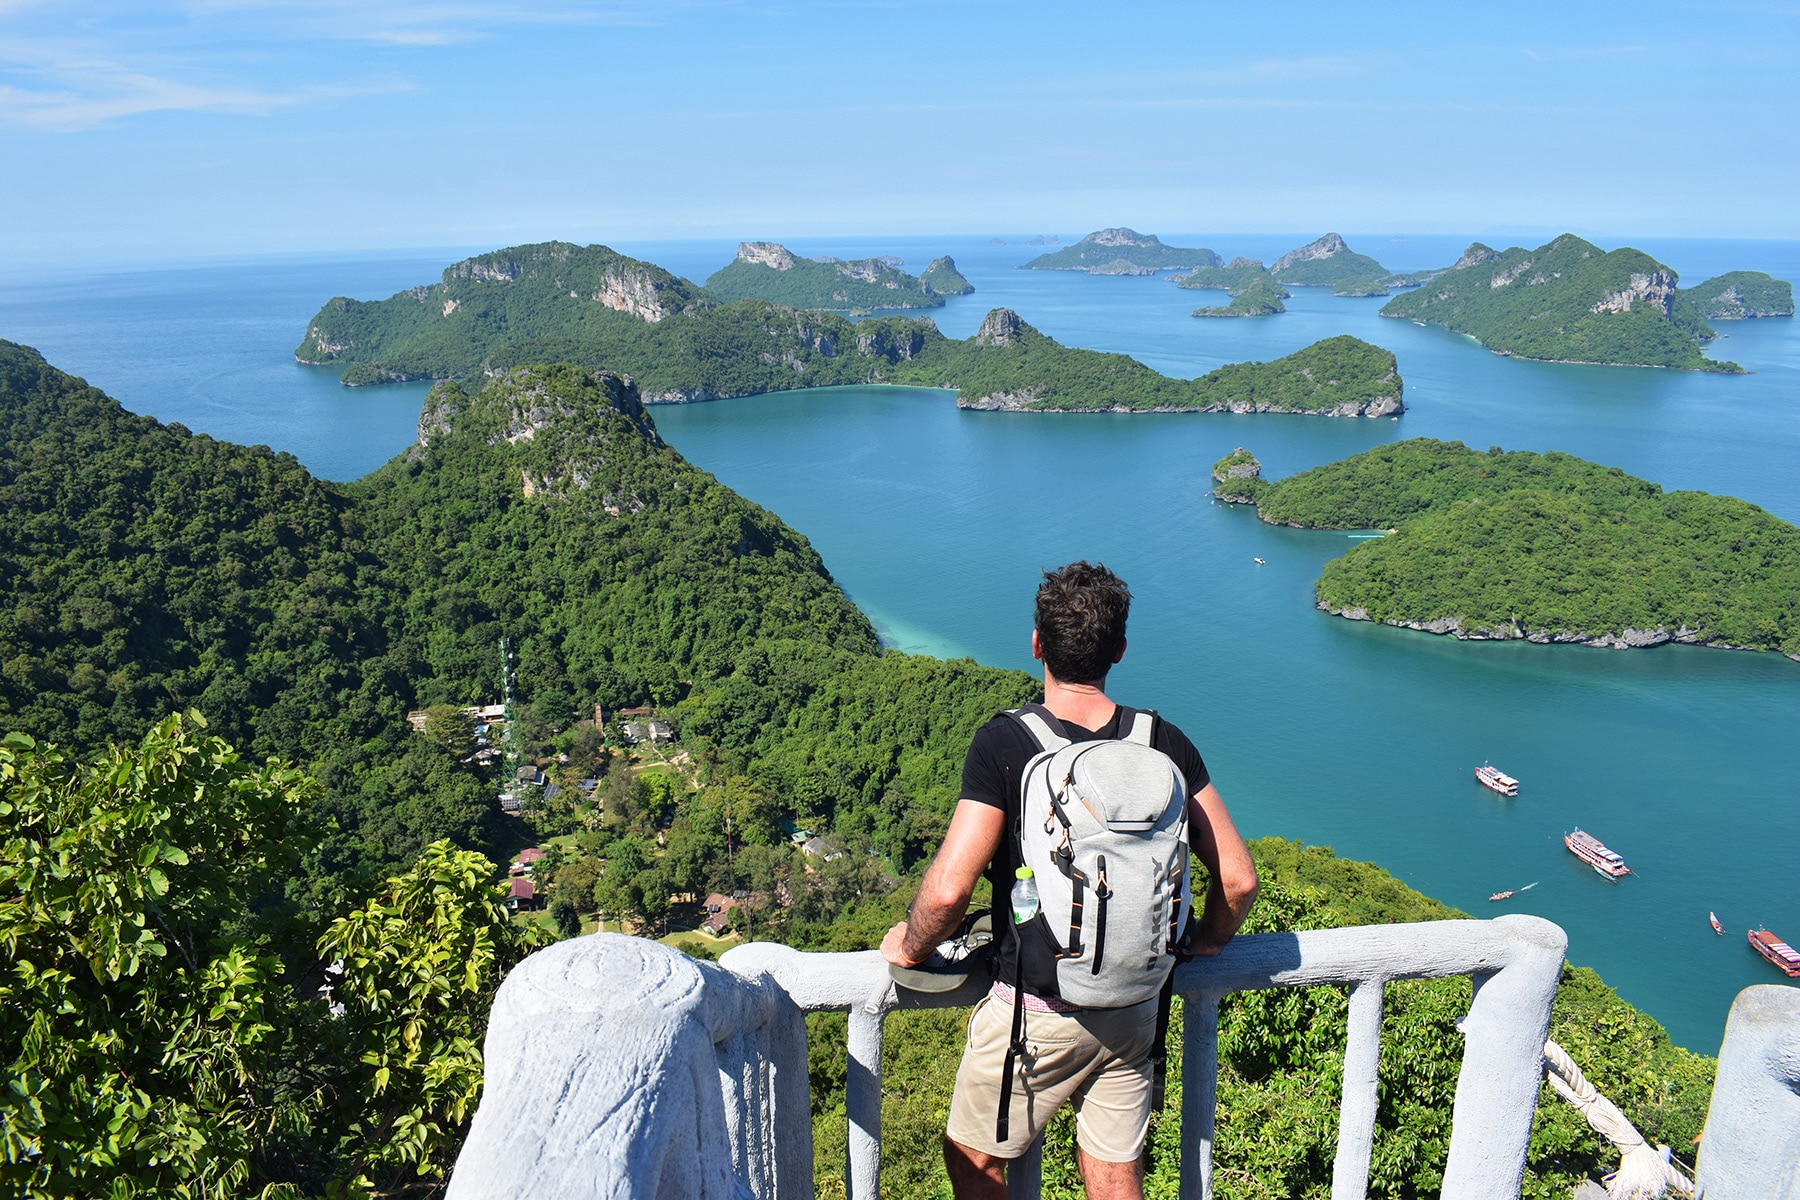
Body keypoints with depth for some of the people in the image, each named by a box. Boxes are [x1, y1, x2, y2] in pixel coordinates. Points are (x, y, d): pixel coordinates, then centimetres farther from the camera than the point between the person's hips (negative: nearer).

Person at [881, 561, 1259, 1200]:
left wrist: (910, 947, -4)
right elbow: (1238, 877, -5)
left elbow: (949, 889, -24)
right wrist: (1206, 939, 15)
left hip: (1034, 1012, -4)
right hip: (1134, 1010, 4)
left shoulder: (1004, 744, -20)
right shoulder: (1164, 743, -8)